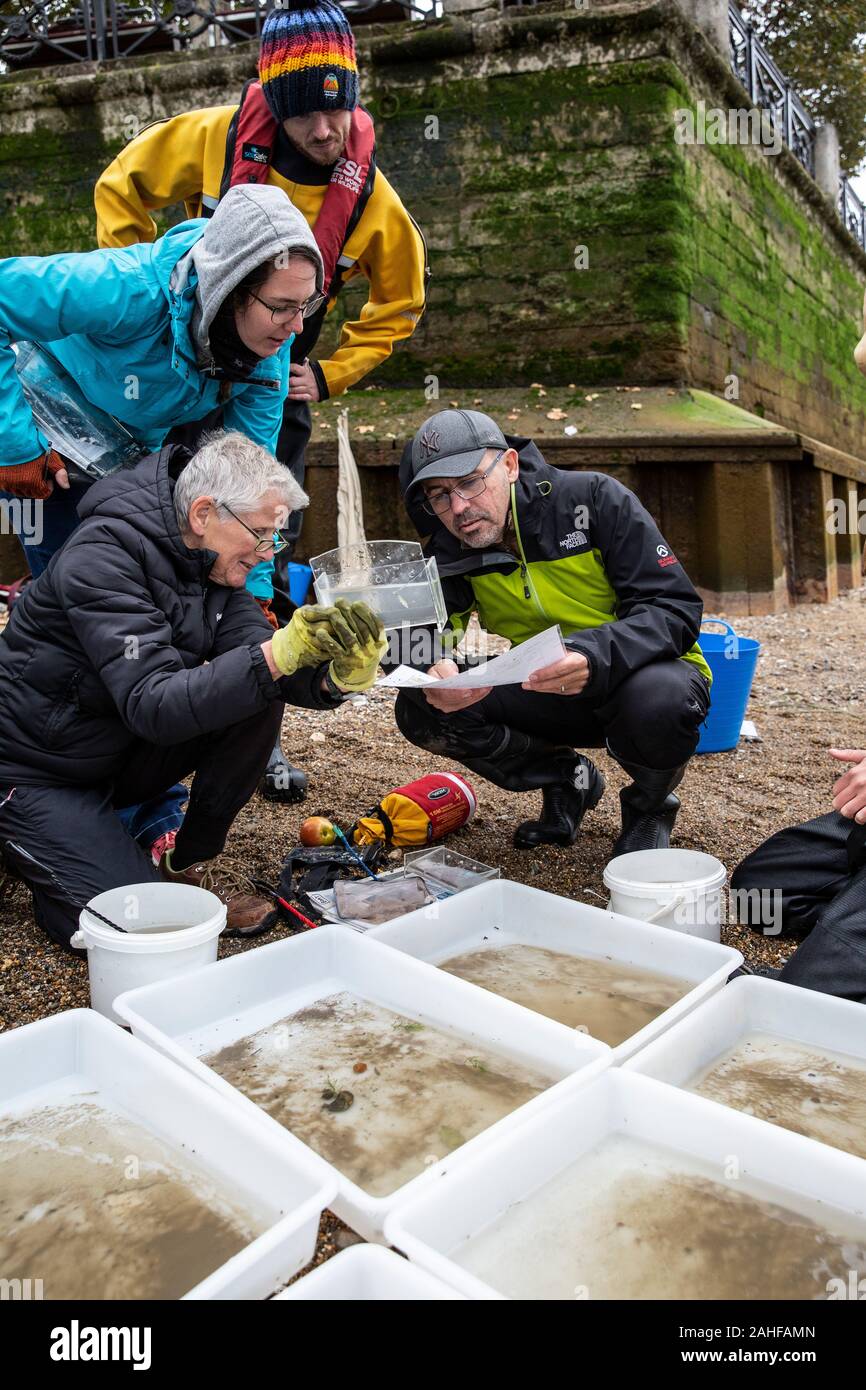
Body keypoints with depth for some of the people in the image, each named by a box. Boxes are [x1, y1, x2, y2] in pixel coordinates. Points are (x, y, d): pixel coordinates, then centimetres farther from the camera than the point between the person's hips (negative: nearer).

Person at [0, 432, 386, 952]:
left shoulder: (214, 561, -3)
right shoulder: (103, 557, -26)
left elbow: (257, 659, -11)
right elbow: (153, 706, -35)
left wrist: (336, 678, -33)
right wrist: (279, 653, -45)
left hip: (120, 750, 7)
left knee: (260, 696, -14)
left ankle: (193, 860, 1)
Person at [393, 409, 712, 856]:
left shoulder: (596, 499, -19)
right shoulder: (447, 551, -7)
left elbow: (676, 607, -24)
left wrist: (595, 655, -44)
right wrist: (429, 672, -39)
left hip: (634, 671, -3)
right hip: (550, 694, 4)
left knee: (659, 698, -39)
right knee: (421, 710, -17)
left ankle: (650, 804, -2)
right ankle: (567, 781, 6)